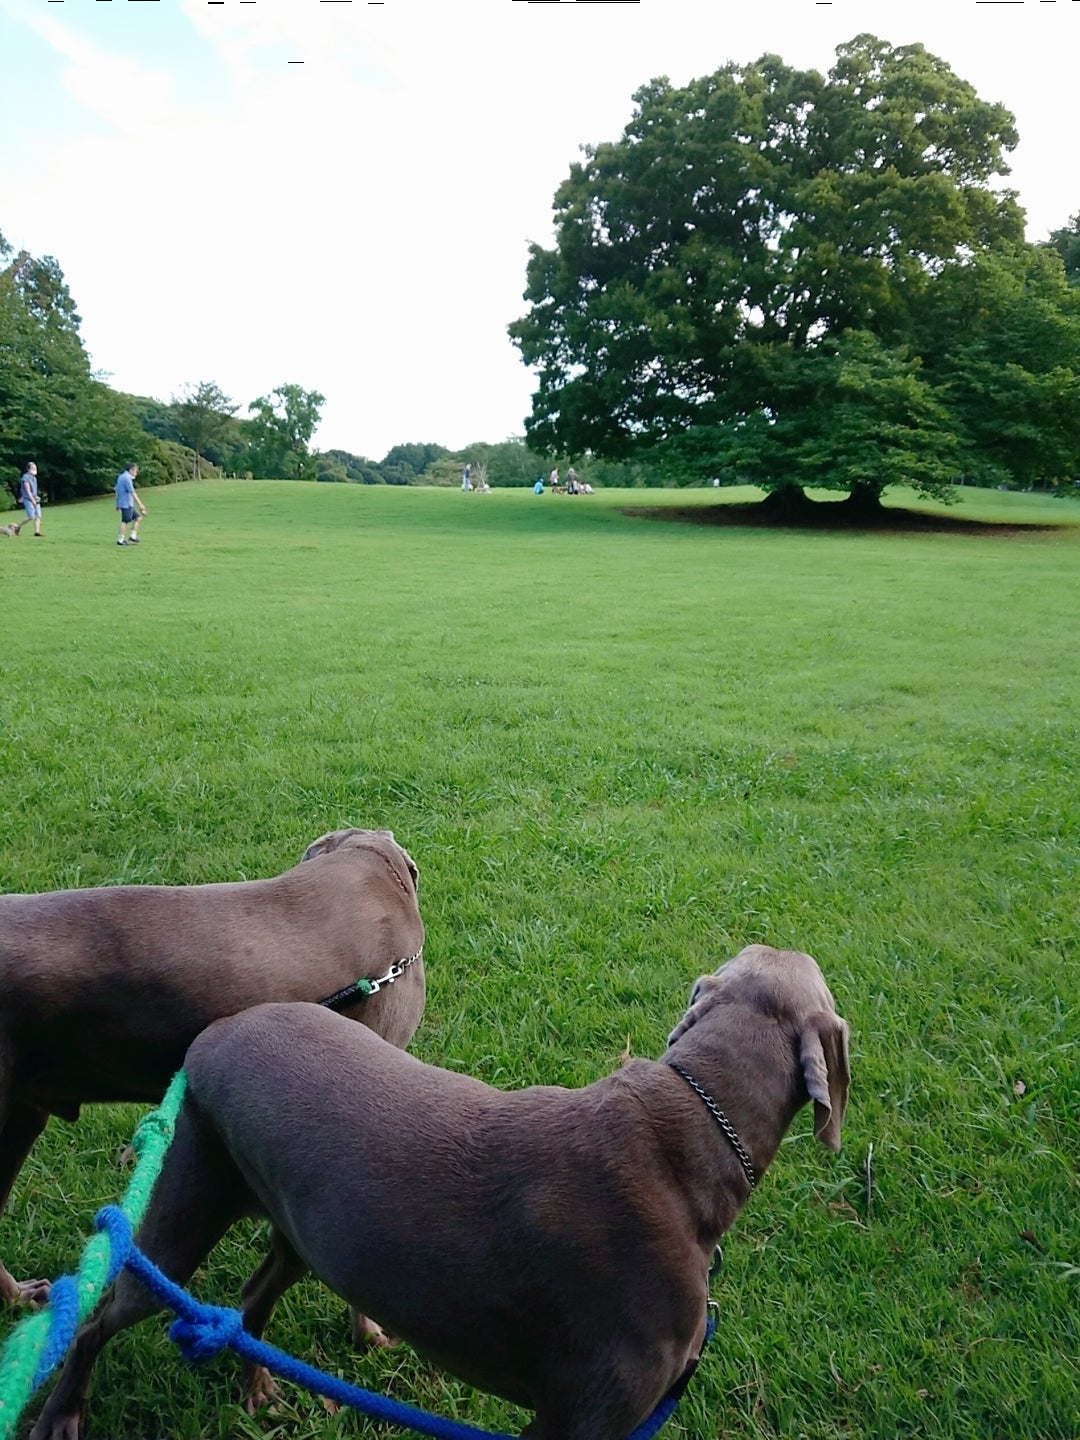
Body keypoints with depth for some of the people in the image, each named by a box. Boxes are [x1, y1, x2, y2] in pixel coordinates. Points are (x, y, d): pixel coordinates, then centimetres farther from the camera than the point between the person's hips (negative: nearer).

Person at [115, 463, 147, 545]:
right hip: (126, 504, -10)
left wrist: (117, 504, 26)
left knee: (137, 517, 12)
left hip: (129, 504, 10)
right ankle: (120, 540, -2)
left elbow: (117, 491, 21)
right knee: (125, 521, -5)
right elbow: (132, 492, -20)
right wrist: (140, 505, -20)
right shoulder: (127, 478, -15)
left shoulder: (121, 476, 16)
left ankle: (133, 536, 10)